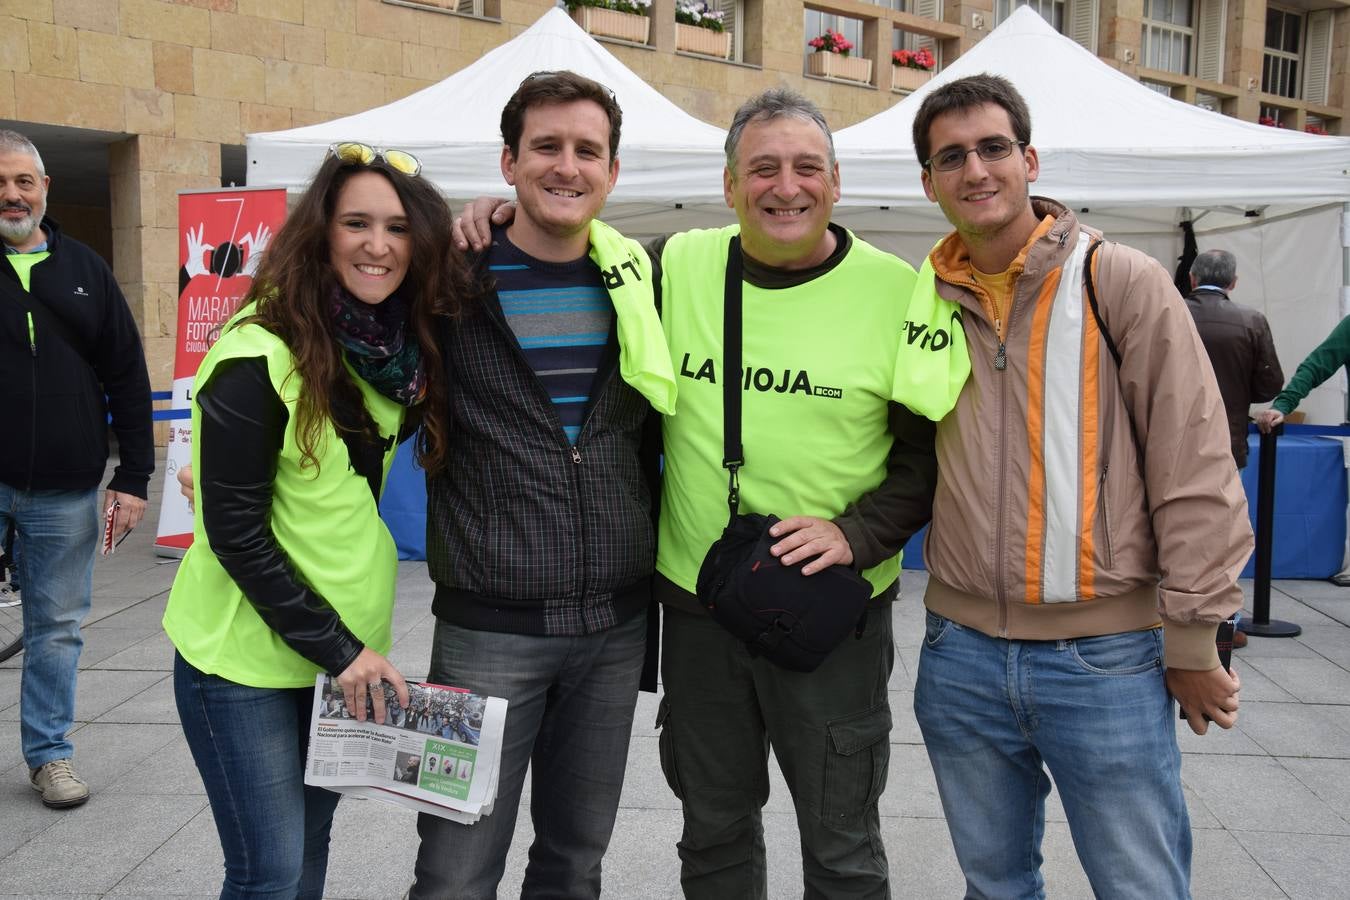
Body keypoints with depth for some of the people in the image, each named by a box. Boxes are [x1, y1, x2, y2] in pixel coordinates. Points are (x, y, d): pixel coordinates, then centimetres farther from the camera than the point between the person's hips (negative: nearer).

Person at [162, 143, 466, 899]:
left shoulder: (400, 344, -1)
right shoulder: (257, 358, -19)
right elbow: (236, 535, -18)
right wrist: (338, 648, -16)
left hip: (347, 645, 6)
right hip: (246, 656, -6)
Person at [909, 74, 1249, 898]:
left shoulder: (1122, 283, -6)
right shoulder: (924, 303, 5)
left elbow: (1193, 469, -8)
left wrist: (1192, 639, -7)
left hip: (1107, 661, -3)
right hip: (961, 655, 4)